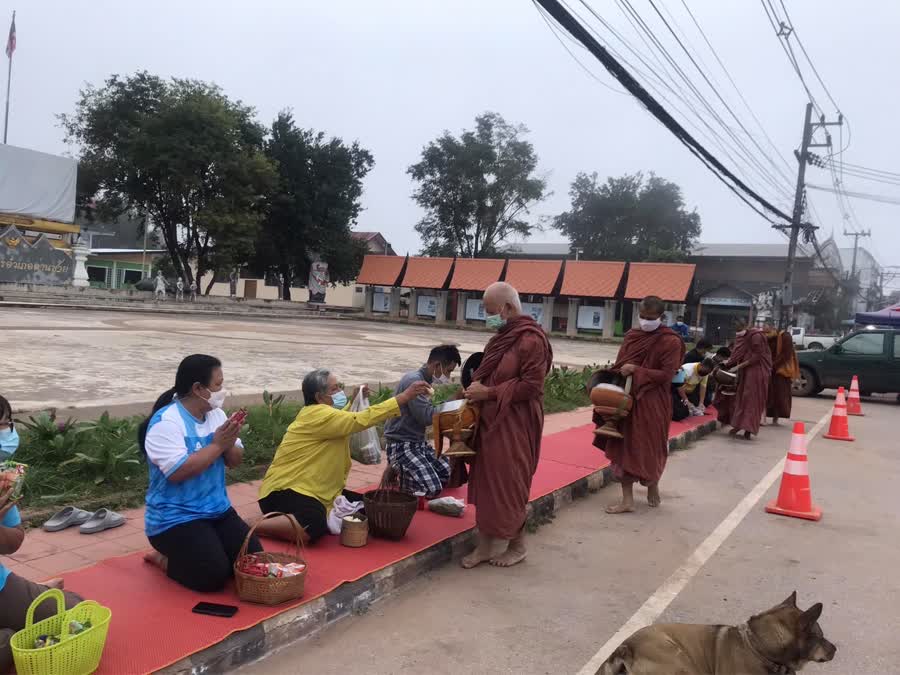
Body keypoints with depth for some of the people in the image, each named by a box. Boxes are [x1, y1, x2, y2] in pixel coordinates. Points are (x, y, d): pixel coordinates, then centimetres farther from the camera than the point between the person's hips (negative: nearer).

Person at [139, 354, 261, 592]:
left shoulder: (216, 414, 6)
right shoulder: (166, 422, -17)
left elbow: (235, 461, 9)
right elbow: (177, 472, -27)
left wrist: (229, 443, -14)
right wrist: (217, 444, -21)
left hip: (218, 510, 8)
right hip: (176, 518, -7)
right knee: (214, 575, -21)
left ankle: (182, 553, 19)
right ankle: (164, 559, 9)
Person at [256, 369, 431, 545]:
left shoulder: (324, 413, 11)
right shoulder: (317, 414, -20)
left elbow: (341, 420, 35)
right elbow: (361, 420, -29)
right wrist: (404, 396, -30)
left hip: (314, 490, 10)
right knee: (315, 526, -38)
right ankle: (251, 529, -18)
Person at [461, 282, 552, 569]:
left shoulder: (532, 340, -15)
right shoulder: (502, 337, 12)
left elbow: (530, 386, -18)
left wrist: (489, 392, -16)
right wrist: (476, 387, 3)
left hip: (515, 426, -8)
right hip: (490, 422, 8)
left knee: (510, 484, 3)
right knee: (486, 483, 10)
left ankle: (517, 546, 21)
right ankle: (486, 544, 21)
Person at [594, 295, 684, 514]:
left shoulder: (670, 341, -9)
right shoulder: (632, 335, 8)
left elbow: (666, 375, -14)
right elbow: (620, 364, 16)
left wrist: (636, 370, -19)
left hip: (653, 403, -5)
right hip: (628, 399, 6)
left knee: (650, 449, 4)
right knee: (624, 447, 6)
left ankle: (652, 485, 26)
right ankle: (627, 500, 15)